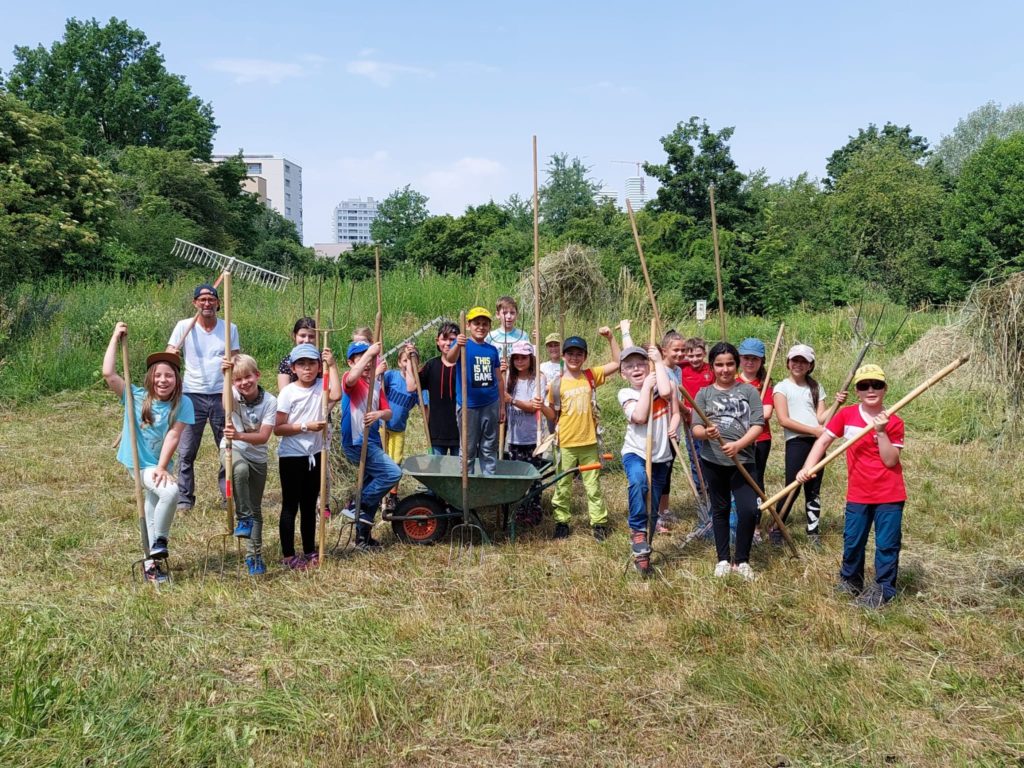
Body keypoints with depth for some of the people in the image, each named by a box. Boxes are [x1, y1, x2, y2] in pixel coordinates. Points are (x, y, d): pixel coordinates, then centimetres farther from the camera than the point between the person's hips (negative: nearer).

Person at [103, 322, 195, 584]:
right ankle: (159, 541, -4)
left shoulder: (182, 404, -9)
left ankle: (151, 560, 28)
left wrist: (162, 467, -21)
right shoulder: (136, 397, -9)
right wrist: (115, 338, -15)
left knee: (153, 506, 14)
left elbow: (173, 437, -14)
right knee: (170, 492, -26)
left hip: (159, 465, 3)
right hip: (139, 463, -3)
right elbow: (108, 374, -18)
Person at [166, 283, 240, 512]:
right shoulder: (184, 327, 0)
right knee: (186, 452, 1)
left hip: (222, 396, 1)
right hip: (193, 396, -1)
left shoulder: (230, 328, 5)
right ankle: (184, 499, 10)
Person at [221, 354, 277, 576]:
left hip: (257, 457, 1)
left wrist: (240, 436, -39)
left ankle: (254, 555, 23)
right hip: (232, 449, -1)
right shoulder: (234, 394, -14)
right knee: (240, 470, -38)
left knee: (256, 509, 8)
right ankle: (243, 517, -19)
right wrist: (226, 377, -57)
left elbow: (264, 436, -22)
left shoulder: (270, 401, -15)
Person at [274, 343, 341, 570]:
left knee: (310, 505, 15)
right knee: (290, 506, 3)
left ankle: (310, 551, 26)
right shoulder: (288, 393, -9)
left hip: (315, 455, 4)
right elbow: (278, 428, -12)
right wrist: (306, 427, -19)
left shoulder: (322, 386, 1)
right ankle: (288, 556, 11)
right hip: (291, 456, -4)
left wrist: (332, 366, -20)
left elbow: (336, 396, -23)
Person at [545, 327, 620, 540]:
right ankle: (561, 521, 23)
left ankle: (598, 522, 18)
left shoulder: (591, 376, 1)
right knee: (562, 486, 10)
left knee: (593, 486, 9)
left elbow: (617, 363, -2)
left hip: (589, 442, 1)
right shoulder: (557, 384, -3)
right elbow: (553, 414, 6)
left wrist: (610, 338, -9)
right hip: (565, 443, -1)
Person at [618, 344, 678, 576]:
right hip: (635, 452, -3)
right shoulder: (625, 393, -4)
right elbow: (639, 416, -22)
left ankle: (642, 552, 25)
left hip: (661, 455, 3)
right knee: (638, 481, -37)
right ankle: (637, 530, -21)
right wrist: (647, 385, -15)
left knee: (652, 509, 9)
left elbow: (666, 392, -25)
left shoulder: (659, 385, 1)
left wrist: (659, 362, -15)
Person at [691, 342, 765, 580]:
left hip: (743, 461, -1)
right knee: (720, 510, 12)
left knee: (748, 510, -10)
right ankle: (723, 559, 25)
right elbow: (695, 428, -1)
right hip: (712, 461, 1)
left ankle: (742, 560, 8)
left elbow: (758, 424, -4)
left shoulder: (748, 391, 3)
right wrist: (705, 432, -25)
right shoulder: (704, 394, 6)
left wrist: (738, 444, -20)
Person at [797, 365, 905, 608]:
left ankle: (883, 589, 19)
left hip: (889, 495, -2)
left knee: (887, 543, 3)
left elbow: (890, 460, -13)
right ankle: (850, 580, 34)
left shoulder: (894, 423, -7)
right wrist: (807, 468, -15)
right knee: (852, 541, 13)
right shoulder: (846, 415, -2)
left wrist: (881, 431, -22)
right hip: (858, 494, 2)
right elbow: (823, 441, -3)